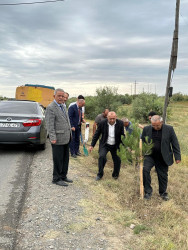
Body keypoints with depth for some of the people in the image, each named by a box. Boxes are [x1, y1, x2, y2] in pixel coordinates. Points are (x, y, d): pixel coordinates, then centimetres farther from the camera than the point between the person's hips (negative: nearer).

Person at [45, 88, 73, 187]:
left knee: (65, 159, 15)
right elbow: (50, 125, -17)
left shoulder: (62, 106, 15)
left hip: (66, 138, 9)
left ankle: (63, 176, 27)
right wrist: (53, 138, -22)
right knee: (58, 160, 0)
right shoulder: (50, 108, -12)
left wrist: (69, 134, 20)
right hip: (58, 139, -9)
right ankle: (56, 179, 12)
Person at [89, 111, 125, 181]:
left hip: (115, 146, 1)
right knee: (102, 157, -21)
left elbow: (123, 135, -5)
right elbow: (96, 134, -3)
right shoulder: (102, 123, -12)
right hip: (105, 145, -1)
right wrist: (92, 145, -4)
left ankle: (115, 175, 29)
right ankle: (100, 174, -2)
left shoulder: (120, 123, -11)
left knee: (117, 160, 3)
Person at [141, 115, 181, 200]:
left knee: (163, 176, 9)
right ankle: (148, 191, -3)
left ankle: (163, 193, 33)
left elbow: (175, 144, -3)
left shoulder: (169, 129, -7)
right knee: (145, 170, -20)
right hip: (150, 156, 1)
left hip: (163, 157, 0)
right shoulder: (146, 129, -4)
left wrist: (177, 157, -6)